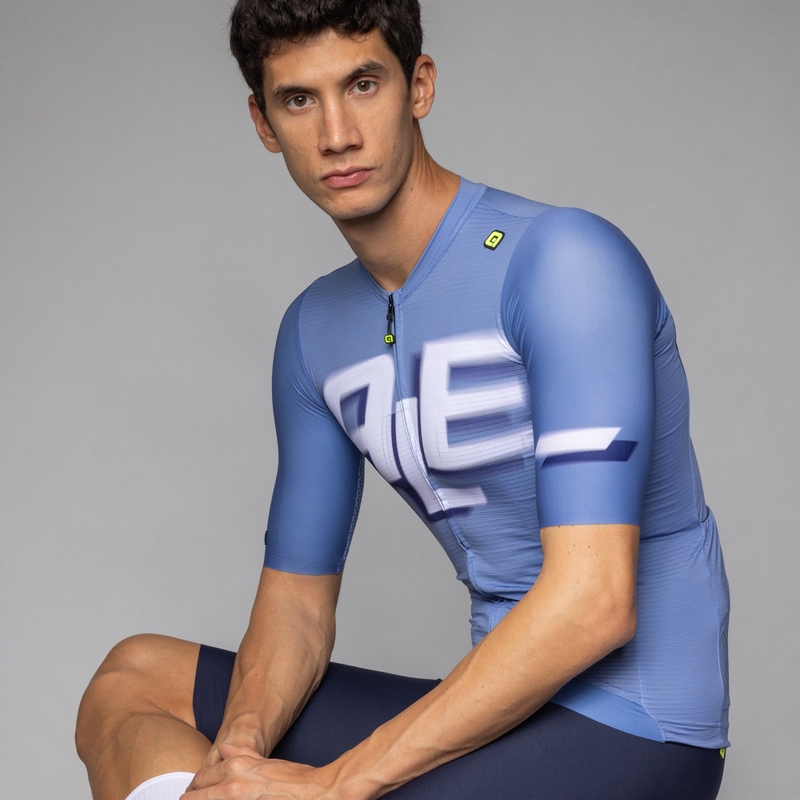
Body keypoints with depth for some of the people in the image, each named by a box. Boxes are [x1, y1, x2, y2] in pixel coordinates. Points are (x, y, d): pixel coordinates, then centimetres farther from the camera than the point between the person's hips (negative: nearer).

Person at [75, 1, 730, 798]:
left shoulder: (563, 262, -16)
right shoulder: (315, 331, 8)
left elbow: (595, 604, -24)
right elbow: (297, 596, 11)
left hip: (631, 732, -7)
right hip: (508, 709, 8)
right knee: (128, 681, 11)